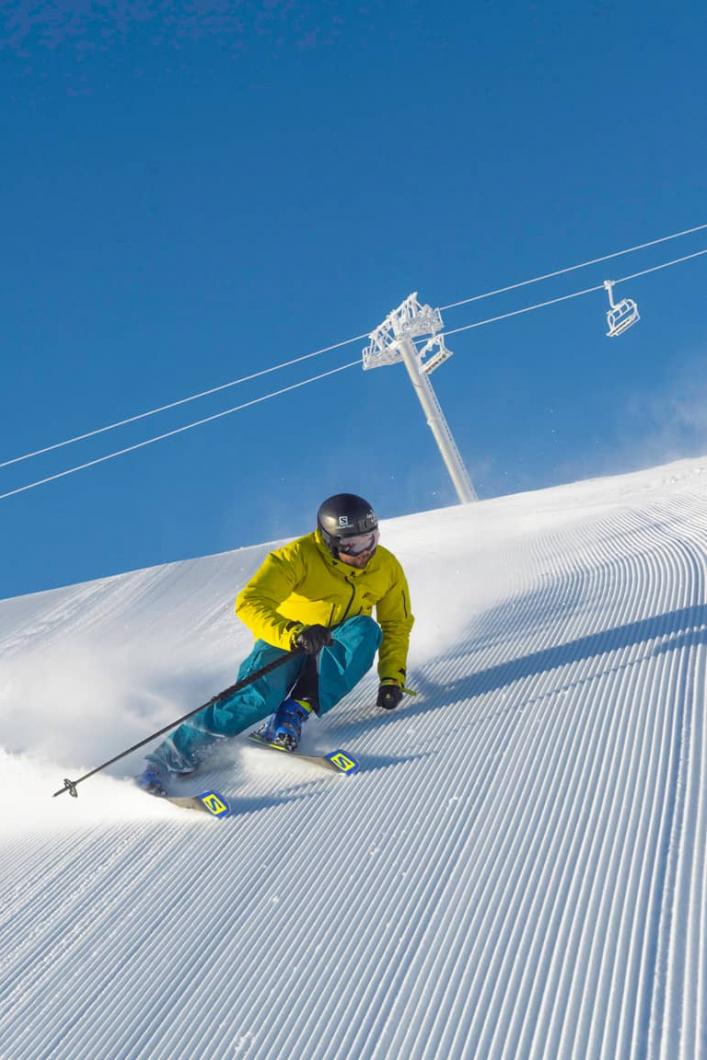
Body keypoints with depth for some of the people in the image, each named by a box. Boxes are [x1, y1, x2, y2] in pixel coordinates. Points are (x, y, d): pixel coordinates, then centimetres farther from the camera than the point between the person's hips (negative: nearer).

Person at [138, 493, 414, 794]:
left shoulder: (386, 567, -9)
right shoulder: (298, 556, -23)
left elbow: (397, 624, 3)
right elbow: (250, 603, -33)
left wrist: (392, 677, -11)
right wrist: (293, 634, -50)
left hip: (333, 650, 4)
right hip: (283, 642, -4)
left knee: (366, 631, -28)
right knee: (261, 694, -33)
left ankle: (296, 712, -32)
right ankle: (170, 759, -24)